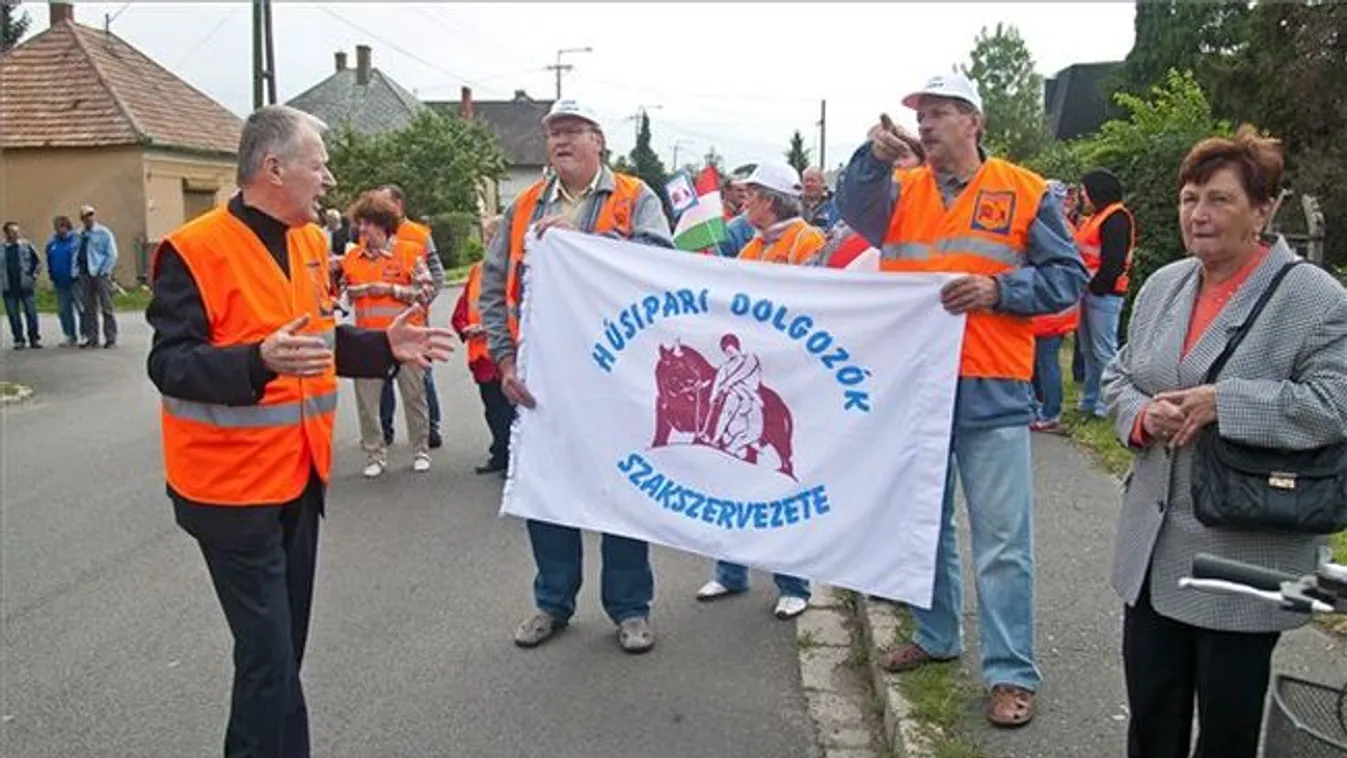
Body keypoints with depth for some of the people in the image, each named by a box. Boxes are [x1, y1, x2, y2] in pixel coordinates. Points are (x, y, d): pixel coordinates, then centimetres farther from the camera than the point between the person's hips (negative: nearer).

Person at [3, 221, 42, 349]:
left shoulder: (26, 245, 0)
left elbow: (38, 262, 6)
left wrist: (33, 276, -2)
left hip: (25, 286, -1)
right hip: (9, 288, 1)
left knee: (31, 313, 0)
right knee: (13, 315, 5)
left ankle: (35, 338, 8)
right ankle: (19, 340, 14)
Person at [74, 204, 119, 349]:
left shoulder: (104, 233, 0)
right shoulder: (80, 236, 15)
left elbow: (112, 255, -4)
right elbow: (76, 255, 17)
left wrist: (103, 271, -12)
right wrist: (75, 272, 5)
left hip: (100, 274, -5)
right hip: (84, 275, 5)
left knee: (106, 308, -3)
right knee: (88, 308, 7)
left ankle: (111, 338, -1)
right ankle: (92, 338, 12)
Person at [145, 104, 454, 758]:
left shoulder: (309, 241, 10)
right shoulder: (194, 250, -15)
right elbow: (170, 364, -21)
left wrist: (384, 346, 6)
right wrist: (260, 361, -36)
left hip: (300, 475, 8)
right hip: (233, 486, -8)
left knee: (284, 641, 18)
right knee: (270, 652, -4)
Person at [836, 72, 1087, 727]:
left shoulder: (1024, 191, 2)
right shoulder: (902, 190, 10)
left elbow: (1068, 276, 0)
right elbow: (855, 209, -11)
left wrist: (998, 289, -14)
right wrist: (874, 157, -27)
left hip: (990, 391, -4)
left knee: (1002, 539, 0)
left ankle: (1012, 673, 10)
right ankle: (936, 636, 33)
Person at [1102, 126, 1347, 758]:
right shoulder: (1162, 285, 8)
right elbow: (1117, 379, 13)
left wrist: (1222, 402, -24)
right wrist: (1145, 415, -8)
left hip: (1244, 557, -5)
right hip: (1153, 550, 6)